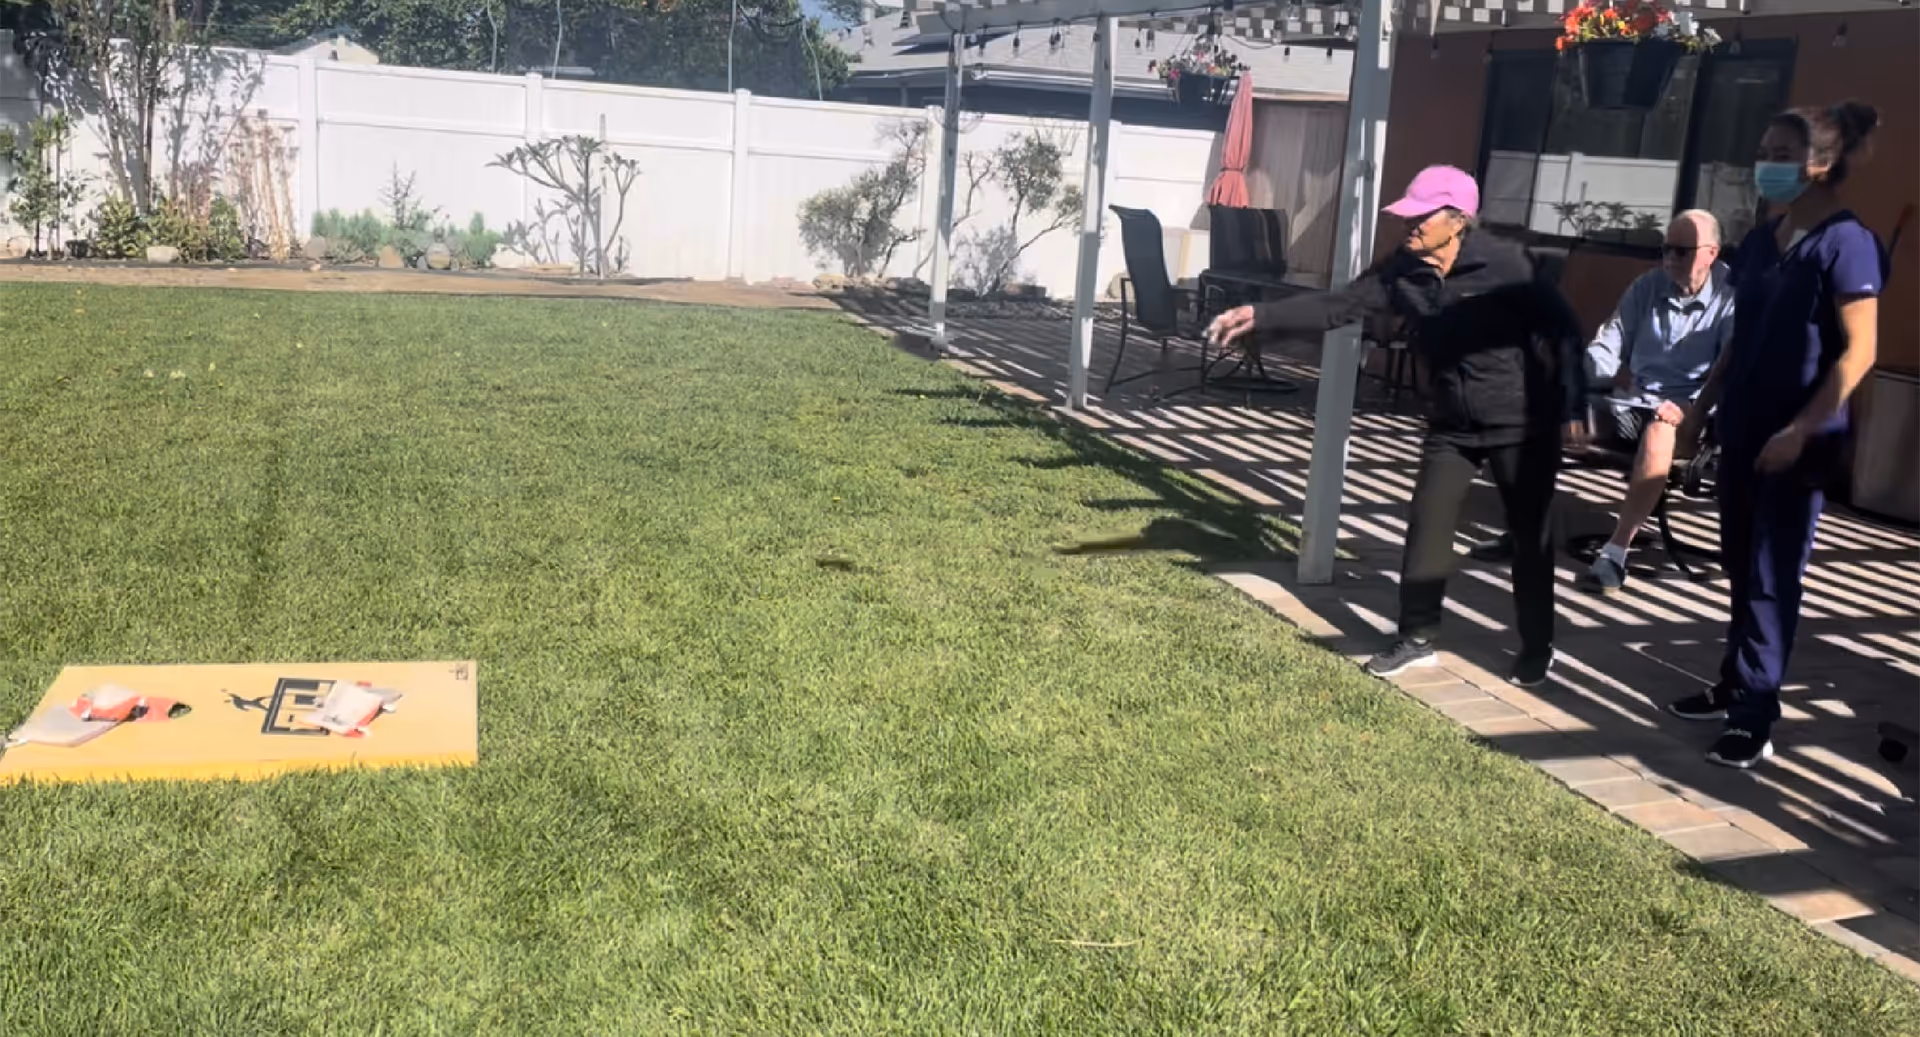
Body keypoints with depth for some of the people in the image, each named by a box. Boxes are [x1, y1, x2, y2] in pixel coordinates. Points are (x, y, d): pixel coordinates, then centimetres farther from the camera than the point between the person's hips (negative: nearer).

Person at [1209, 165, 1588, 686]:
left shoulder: (1504, 263, -20)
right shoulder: (1401, 272, -6)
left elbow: (1561, 327, -16)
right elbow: (1335, 306, -6)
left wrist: (1573, 406, -19)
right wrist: (1261, 315, -17)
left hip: (1523, 424, -5)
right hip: (1452, 425, 5)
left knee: (1530, 537, 6)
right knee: (1426, 528, 5)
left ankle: (1537, 648, 22)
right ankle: (1417, 638, 20)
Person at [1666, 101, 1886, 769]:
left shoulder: (1846, 244, -12)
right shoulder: (1758, 243, 10)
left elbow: (1858, 351, -16)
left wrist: (1800, 431, -20)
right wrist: (1701, 409, 14)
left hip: (1797, 440, -7)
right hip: (1743, 430, 7)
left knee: (1773, 577, -3)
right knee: (1741, 569, 14)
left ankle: (1755, 719, 4)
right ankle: (1735, 687, 26)